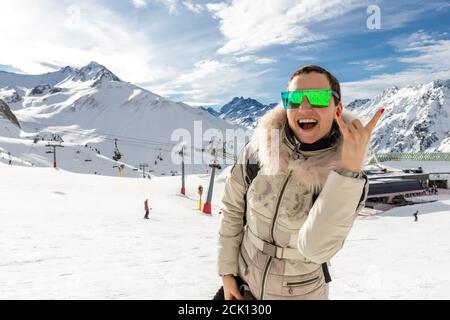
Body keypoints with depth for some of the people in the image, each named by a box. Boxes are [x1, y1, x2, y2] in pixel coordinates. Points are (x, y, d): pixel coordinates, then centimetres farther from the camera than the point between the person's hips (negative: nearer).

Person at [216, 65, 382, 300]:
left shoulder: (350, 176, -18)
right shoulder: (259, 148, -15)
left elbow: (315, 248, -30)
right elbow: (233, 208, -4)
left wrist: (349, 168, -36)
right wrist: (227, 272, -1)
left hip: (300, 292, -1)